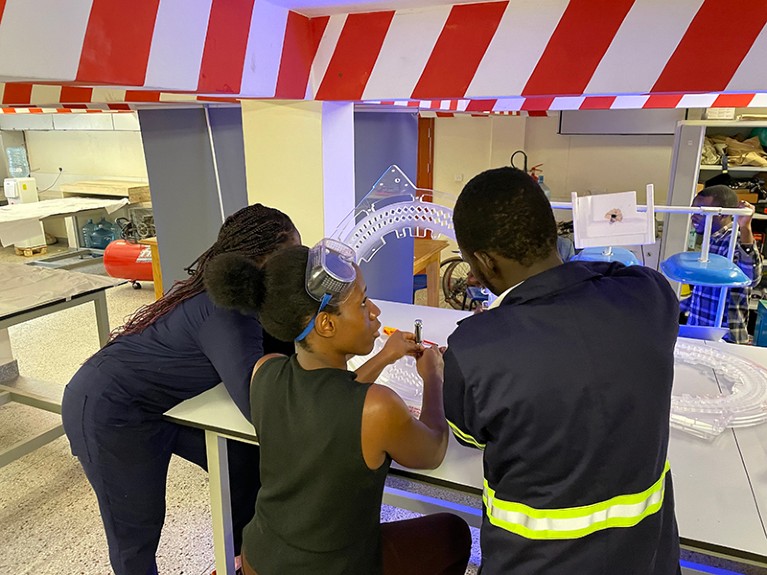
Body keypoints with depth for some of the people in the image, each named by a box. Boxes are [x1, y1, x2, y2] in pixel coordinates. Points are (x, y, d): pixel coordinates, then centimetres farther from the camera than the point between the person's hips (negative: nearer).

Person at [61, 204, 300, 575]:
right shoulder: (224, 311, -33)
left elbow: (270, 347, 0)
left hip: (165, 401, 9)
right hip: (110, 414, -9)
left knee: (245, 461, 9)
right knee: (136, 530, 7)